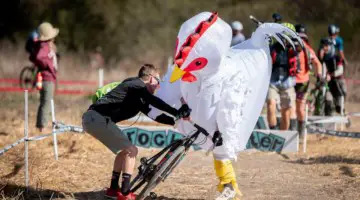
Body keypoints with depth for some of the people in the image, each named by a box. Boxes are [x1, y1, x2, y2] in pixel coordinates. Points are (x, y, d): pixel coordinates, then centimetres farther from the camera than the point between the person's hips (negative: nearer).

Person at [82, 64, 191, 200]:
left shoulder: (138, 97, 24)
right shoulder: (137, 86, -6)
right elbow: (155, 102, -22)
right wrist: (178, 113, -26)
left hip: (93, 118, 10)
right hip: (98, 118, -10)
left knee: (124, 150, 22)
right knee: (131, 150, -7)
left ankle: (113, 189, 27)